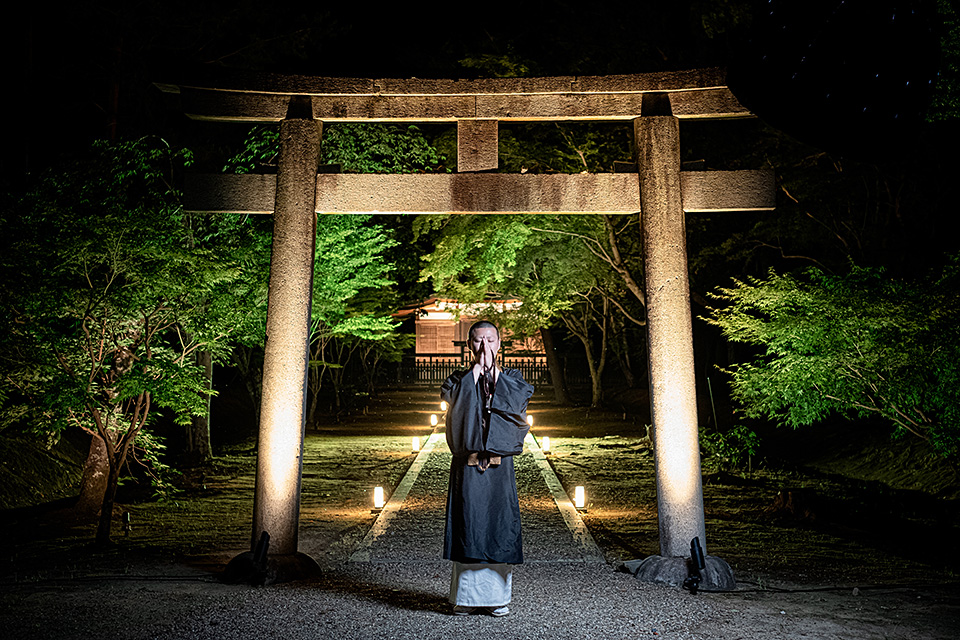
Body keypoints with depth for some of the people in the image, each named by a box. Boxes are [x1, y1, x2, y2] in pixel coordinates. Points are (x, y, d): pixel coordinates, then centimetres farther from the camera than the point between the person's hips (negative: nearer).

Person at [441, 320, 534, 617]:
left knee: (499, 526, 2)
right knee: (468, 526, -1)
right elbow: (457, 400, -15)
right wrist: (478, 368, -8)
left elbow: (519, 401, -11)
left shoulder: (511, 378, 11)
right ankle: (466, 596, 11)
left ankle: (498, 596, 14)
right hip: (467, 467, -1)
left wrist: (493, 370, -7)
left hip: (500, 466, 1)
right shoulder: (459, 380, 9)